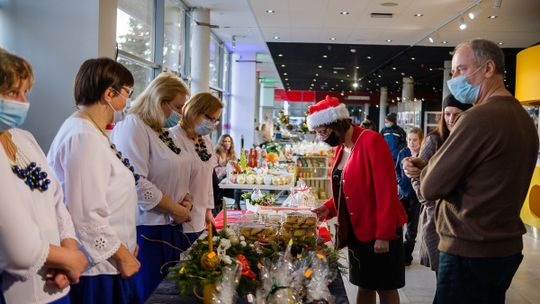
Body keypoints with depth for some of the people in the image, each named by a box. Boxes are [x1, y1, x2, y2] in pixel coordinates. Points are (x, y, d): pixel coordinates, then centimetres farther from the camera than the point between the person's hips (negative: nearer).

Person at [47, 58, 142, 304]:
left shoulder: (85, 130, 10)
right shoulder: (85, 138, -21)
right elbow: (86, 215, -26)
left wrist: (123, 246, 14)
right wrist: (121, 254, -14)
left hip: (105, 263, 9)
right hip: (95, 267, -9)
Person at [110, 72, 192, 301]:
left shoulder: (162, 132, 15)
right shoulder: (133, 126, -13)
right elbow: (136, 183, -23)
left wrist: (185, 198, 3)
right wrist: (175, 209, -15)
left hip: (170, 226, 9)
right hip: (146, 229, -9)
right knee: (148, 294, 2)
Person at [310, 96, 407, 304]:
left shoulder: (371, 141, -17)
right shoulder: (341, 148, 9)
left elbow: (386, 191, -20)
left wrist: (384, 234, -22)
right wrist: (329, 208, 0)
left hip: (380, 233, -7)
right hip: (356, 230, 8)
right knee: (364, 286, 15)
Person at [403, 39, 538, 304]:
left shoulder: (478, 118, -22)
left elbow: (430, 187, -19)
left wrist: (425, 170, 2)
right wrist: (424, 168, 1)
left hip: (470, 252, -9)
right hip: (508, 249, 9)